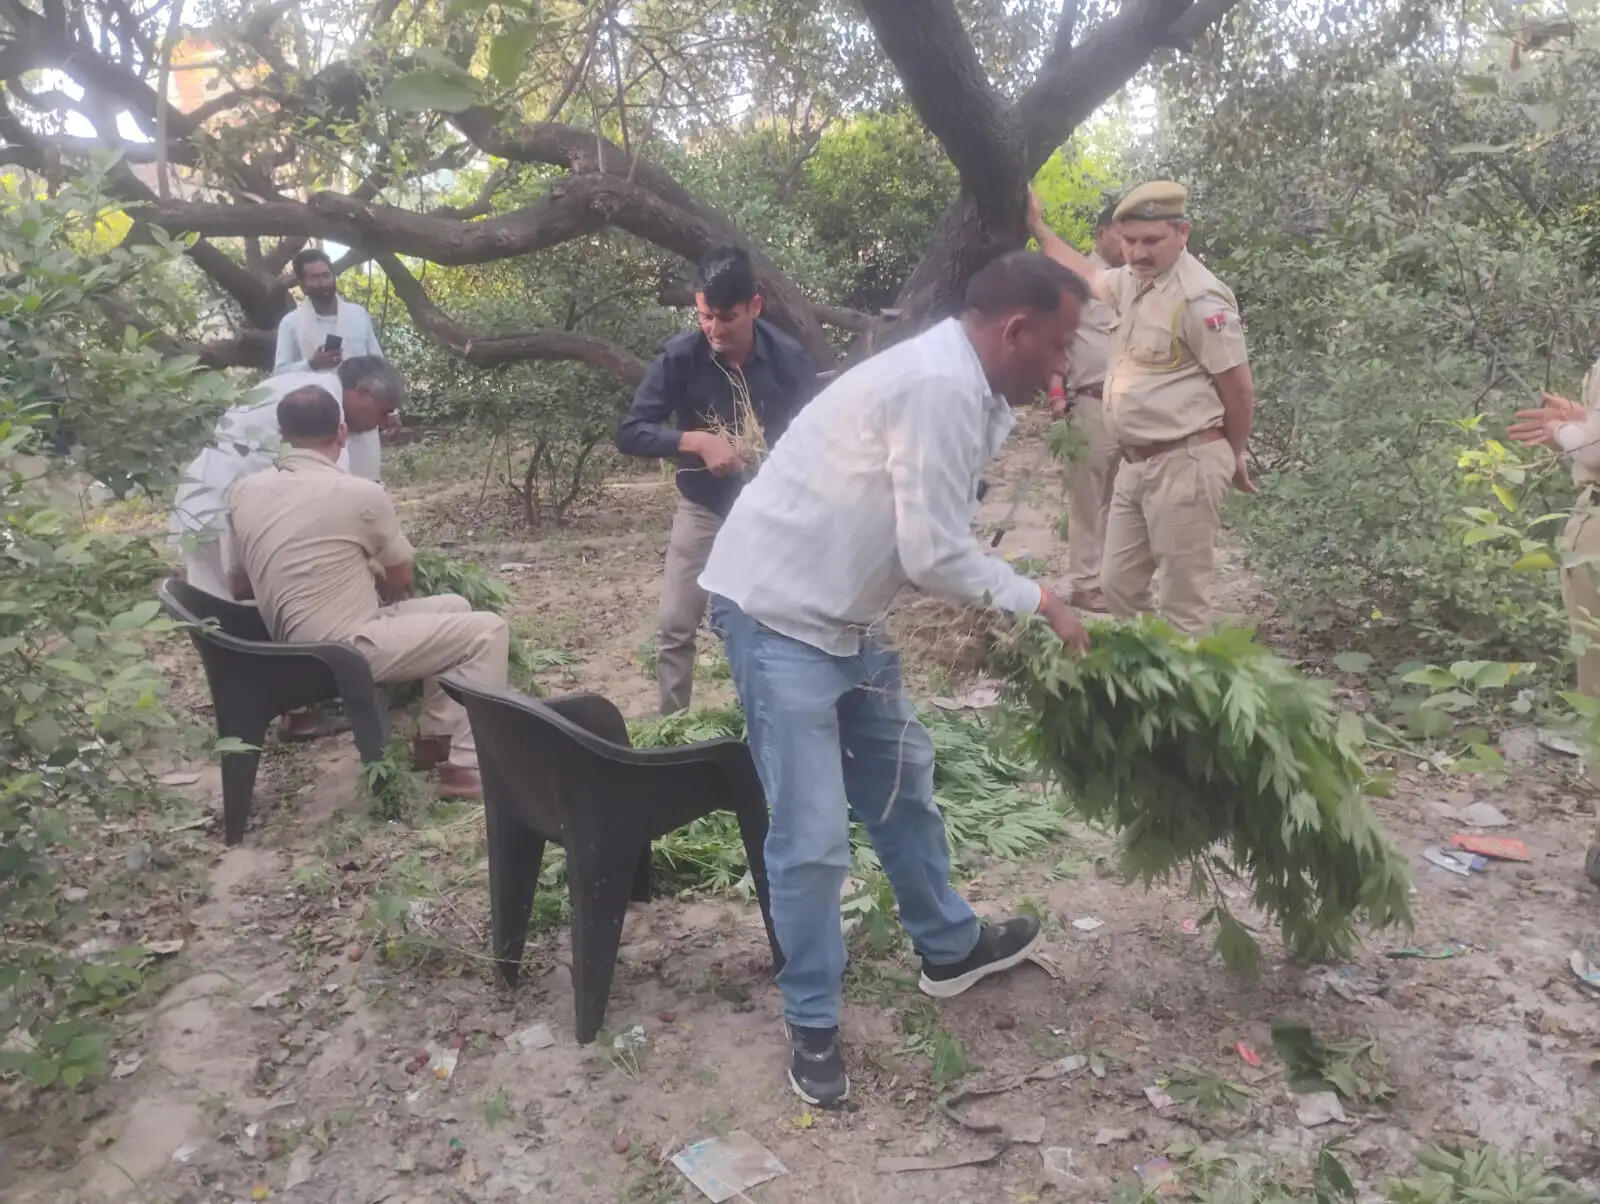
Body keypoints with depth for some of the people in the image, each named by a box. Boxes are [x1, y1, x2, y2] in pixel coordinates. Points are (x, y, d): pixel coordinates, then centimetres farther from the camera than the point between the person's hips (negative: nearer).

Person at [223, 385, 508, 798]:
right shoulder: (361, 494, -14)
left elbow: (239, 587, 13)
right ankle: (467, 767, -8)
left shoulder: (243, 492, 4)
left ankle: (435, 738, 23)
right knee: (489, 631, -3)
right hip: (346, 650, -8)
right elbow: (402, 578, 2)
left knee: (453, 607, 21)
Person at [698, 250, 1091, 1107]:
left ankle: (949, 948, 40)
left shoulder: (962, 386, 9)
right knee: (812, 834, -5)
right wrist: (1036, 601, -8)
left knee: (900, 775, 21)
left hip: (842, 611, 10)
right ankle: (812, 1026, 15)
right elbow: (936, 556, -23)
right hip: (778, 610, -10)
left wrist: (1011, 605, 5)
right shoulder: (940, 385, -23)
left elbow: (932, 542, 13)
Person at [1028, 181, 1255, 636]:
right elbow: (1084, 274, 32)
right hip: (1137, 463, 9)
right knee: (1118, 586, 16)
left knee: (1181, 605, -1)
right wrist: (1037, 226, 31)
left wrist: (1233, 458, 3)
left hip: (1183, 465, -9)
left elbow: (1239, 389, -11)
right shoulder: (1131, 280, 8)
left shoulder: (1198, 299, -17)